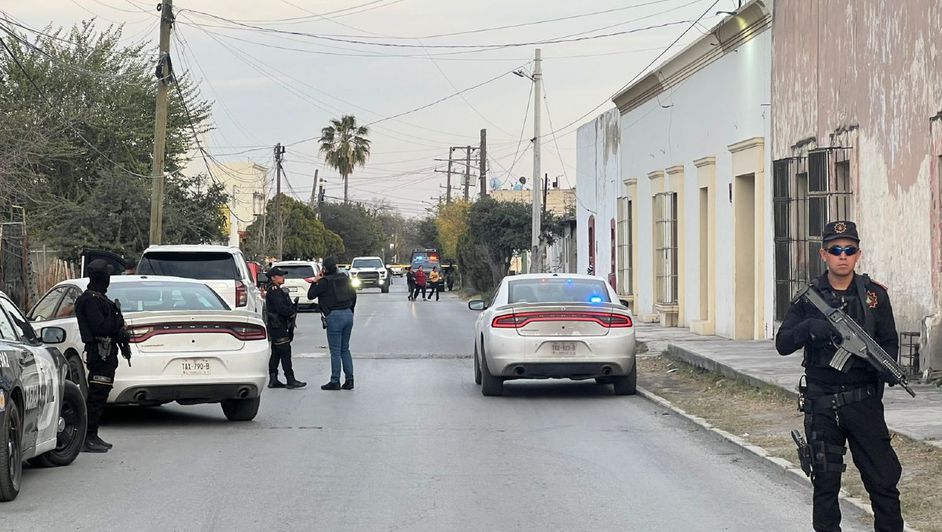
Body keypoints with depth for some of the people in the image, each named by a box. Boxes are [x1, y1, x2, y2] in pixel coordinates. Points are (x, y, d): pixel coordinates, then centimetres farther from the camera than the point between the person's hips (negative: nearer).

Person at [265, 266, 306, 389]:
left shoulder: (278, 290, 19)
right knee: (285, 352, -11)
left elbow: (288, 305, 20)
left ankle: (273, 380, 15)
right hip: (277, 326, -11)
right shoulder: (273, 291, -14)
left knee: (276, 353, 12)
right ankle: (291, 380, -12)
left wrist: (293, 309, 0)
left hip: (280, 327, 11)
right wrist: (292, 312, -9)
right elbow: (280, 308, -23)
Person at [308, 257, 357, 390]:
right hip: (348, 315, 6)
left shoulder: (325, 282, -9)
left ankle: (335, 382, 1)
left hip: (334, 316, -6)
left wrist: (315, 282, 10)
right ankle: (349, 380, 11)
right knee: (345, 349, 13)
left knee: (335, 351, -2)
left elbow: (311, 295, -3)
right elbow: (353, 295, 17)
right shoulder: (345, 279, 9)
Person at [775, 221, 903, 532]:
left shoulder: (874, 295, 4)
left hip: (864, 402, 0)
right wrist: (808, 327, -22)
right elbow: (783, 344, -3)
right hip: (821, 406, 0)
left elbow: (890, 343, 7)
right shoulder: (809, 298, 3)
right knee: (825, 484, 6)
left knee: (883, 480, -1)